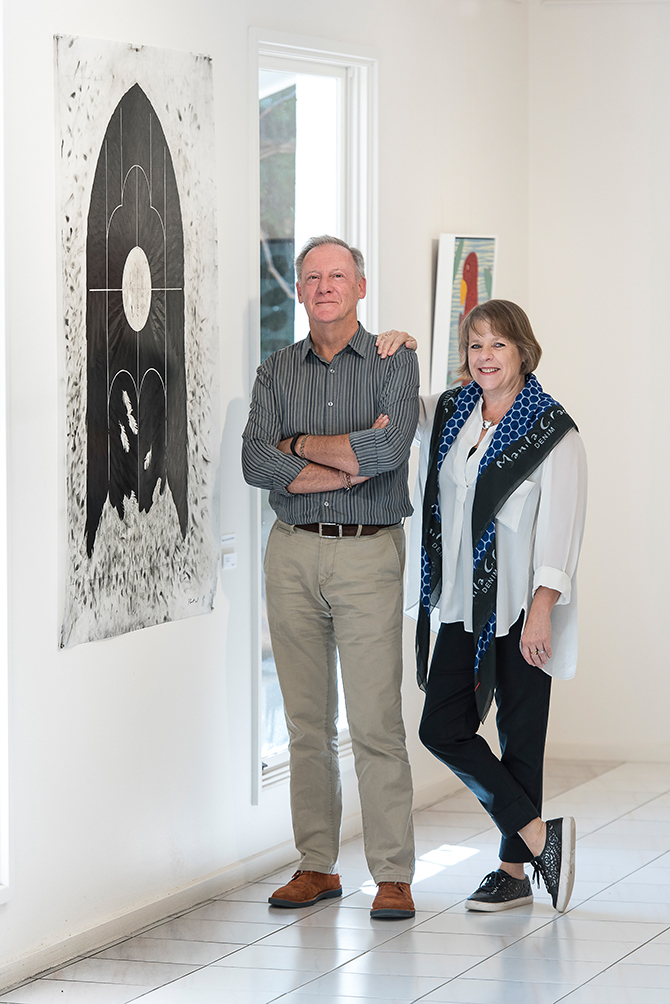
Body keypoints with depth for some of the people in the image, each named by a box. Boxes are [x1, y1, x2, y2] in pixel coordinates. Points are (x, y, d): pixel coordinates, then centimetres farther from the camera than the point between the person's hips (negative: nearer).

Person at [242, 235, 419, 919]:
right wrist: (353, 461, -12)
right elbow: (256, 462, -5)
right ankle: (316, 866, 14)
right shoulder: (276, 373, 10)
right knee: (307, 721, 6)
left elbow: (390, 448, -15)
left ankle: (393, 875, -3)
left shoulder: (394, 364, 2)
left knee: (376, 722, -7)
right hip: (293, 554, 3)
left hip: (368, 555, -3)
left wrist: (301, 443, -7)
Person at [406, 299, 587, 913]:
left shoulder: (552, 431, -6)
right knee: (443, 728, -1)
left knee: (521, 736, 0)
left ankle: (514, 869, 8)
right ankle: (538, 836, 6)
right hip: (462, 604, 6)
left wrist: (542, 609, -17)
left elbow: (559, 527, -10)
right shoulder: (447, 414, 10)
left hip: (521, 608, -6)